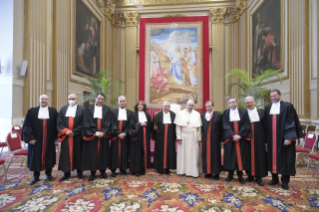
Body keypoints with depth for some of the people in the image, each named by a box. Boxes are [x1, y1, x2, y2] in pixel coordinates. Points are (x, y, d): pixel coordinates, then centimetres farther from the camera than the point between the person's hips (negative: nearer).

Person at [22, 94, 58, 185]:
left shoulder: (53, 112, 2)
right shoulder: (32, 111, 0)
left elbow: (56, 125, 6)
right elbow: (27, 125, -2)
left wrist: (55, 136, 2)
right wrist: (29, 138, -8)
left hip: (49, 140, 1)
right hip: (36, 140, 0)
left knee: (49, 156, 10)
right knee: (35, 157, 8)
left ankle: (49, 174, 27)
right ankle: (36, 176, 24)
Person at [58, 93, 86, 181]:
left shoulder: (82, 109, 0)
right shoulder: (63, 109, 10)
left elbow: (83, 123, -6)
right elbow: (59, 122, 3)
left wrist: (74, 131, -14)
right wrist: (66, 131, -11)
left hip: (77, 137, -2)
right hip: (66, 136, 3)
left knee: (78, 153, 6)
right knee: (66, 154, 5)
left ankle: (79, 172, 20)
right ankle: (67, 173, 16)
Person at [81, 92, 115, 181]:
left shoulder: (107, 109, 5)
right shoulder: (89, 108, 2)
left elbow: (109, 122, 0)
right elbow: (87, 122, -4)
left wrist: (103, 132, -12)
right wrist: (95, 133, -13)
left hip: (103, 135, 1)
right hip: (92, 135, -1)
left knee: (103, 153, 7)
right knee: (92, 153, 2)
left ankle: (103, 171, 21)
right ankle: (92, 173, 14)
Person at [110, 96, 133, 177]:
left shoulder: (130, 112, 6)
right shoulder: (114, 111, 2)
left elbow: (130, 125, 1)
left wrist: (124, 133, -12)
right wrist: (118, 133, -13)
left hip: (125, 136, 1)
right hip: (115, 135, -1)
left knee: (125, 152, 4)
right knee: (115, 152, 1)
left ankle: (123, 168, 15)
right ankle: (113, 169, 9)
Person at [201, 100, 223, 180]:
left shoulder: (219, 115, 0)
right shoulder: (202, 115, 8)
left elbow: (221, 128, -2)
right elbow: (201, 127, 4)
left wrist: (220, 138, -6)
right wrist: (201, 138, -2)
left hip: (215, 138, -2)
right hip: (205, 139, 2)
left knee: (215, 155, 4)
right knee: (206, 155, 6)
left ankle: (216, 173, 15)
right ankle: (208, 172, 17)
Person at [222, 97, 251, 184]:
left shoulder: (243, 112, 3)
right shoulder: (226, 113, 3)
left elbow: (245, 125, -3)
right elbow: (226, 126, -4)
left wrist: (239, 135, -13)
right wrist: (233, 135, -15)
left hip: (241, 138, 0)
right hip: (229, 138, 0)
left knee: (241, 156, 2)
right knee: (230, 156, 3)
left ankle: (240, 176, 14)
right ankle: (230, 174, 16)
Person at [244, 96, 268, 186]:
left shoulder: (261, 112, 6)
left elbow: (265, 125, 5)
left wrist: (265, 137, -1)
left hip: (259, 138, 1)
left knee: (259, 156, 2)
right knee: (249, 156, 6)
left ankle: (259, 177, 12)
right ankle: (250, 175, 19)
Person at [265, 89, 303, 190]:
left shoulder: (288, 106, -5)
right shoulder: (267, 108, 9)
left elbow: (291, 122, -9)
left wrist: (289, 137, -15)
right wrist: (266, 136, 6)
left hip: (283, 138, -4)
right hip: (271, 138, 4)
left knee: (285, 158, 3)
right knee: (273, 157, 10)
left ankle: (285, 181, 15)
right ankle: (275, 178, 23)